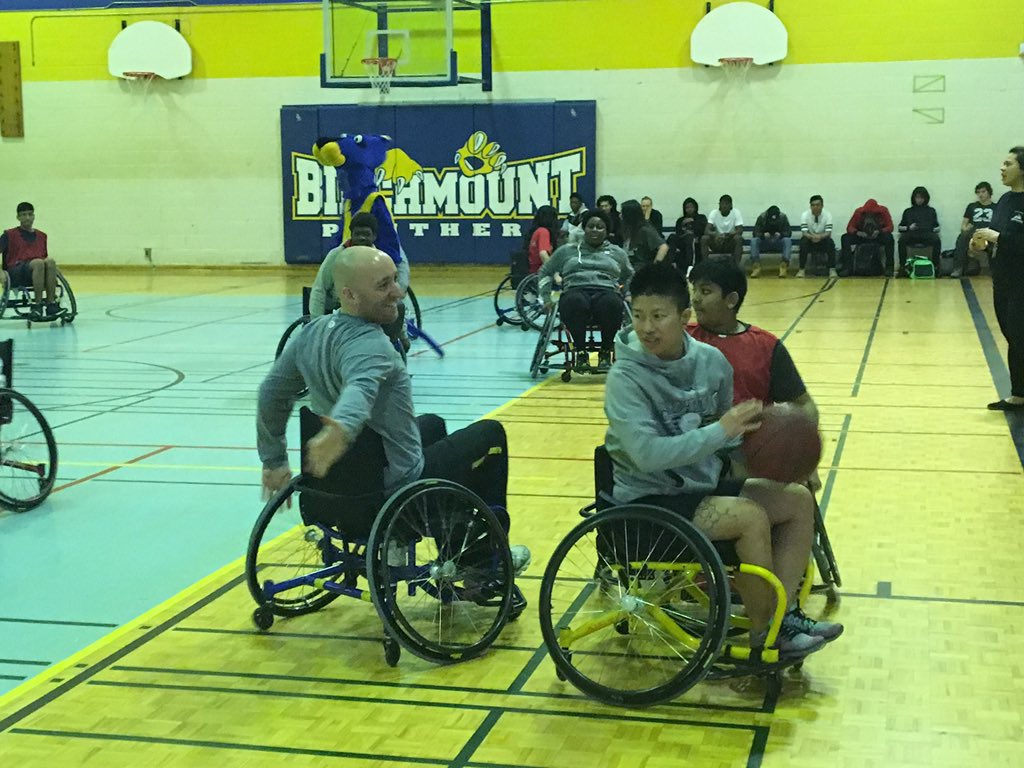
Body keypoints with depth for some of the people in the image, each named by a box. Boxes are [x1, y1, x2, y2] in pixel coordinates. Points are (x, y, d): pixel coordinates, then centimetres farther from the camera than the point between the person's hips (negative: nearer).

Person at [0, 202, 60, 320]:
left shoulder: (42, 236, 22)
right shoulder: (10, 235, 10)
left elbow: (45, 256, 28)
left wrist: (53, 269, 7)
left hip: (38, 270, 4)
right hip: (15, 273, -3)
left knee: (50, 261, -31)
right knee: (38, 263, -36)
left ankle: (51, 303, -36)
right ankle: (37, 305, -37)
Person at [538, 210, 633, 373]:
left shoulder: (617, 253, 26)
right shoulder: (566, 251, 24)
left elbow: (631, 277, 33)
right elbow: (545, 272, 26)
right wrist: (546, 298, 14)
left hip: (607, 291, 0)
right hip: (576, 291, 0)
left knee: (611, 304, -40)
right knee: (576, 303, -41)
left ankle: (606, 352, -20)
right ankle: (579, 352, -24)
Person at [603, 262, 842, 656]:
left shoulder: (710, 360, -1)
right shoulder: (626, 377, -19)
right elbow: (648, 454, -29)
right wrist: (721, 430, -27)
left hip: (703, 483, 7)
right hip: (649, 501, -7)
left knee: (798, 500, -1)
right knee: (751, 517, -25)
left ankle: (782, 613, -2)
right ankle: (764, 635, -10)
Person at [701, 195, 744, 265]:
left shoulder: (736, 213, -9)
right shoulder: (714, 213, -6)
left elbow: (740, 231, -18)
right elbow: (707, 231, -16)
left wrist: (728, 235, -37)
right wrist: (715, 235, -39)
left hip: (731, 243, -1)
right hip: (717, 243, 1)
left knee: (738, 238, -33)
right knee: (704, 238, -25)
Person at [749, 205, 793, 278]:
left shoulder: (783, 217, -12)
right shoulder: (762, 217, -14)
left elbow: (789, 232, -13)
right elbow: (755, 232, -16)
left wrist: (780, 234, -34)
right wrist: (763, 235, -37)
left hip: (778, 241, 0)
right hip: (764, 241, 0)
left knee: (787, 240, -32)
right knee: (754, 240, -30)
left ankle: (784, 266, -36)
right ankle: (756, 266, -35)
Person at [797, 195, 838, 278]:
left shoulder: (827, 215, -12)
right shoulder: (805, 215, -14)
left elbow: (828, 233, -20)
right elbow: (804, 233, -22)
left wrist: (820, 236, -43)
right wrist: (812, 236, -45)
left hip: (822, 240, 1)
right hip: (809, 240, 0)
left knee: (830, 242, -32)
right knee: (803, 242, -34)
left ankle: (832, 269, -25)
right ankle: (802, 269, -26)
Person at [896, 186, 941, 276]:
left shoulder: (931, 211, 24)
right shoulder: (908, 211, 23)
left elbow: (936, 228, 19)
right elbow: (901, 227, 17)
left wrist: (935, 233, -3)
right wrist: (909, 227, -3)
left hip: (927, 235, 0)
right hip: (911, 235, 0)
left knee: (937, 240, -34)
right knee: (902, 240, -34)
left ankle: (935, 265, -29)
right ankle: (902, 266, -30)